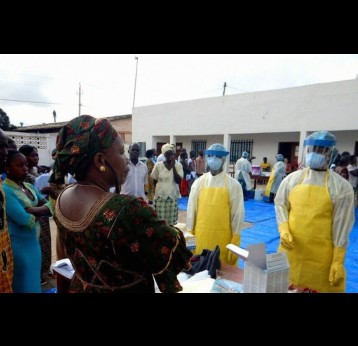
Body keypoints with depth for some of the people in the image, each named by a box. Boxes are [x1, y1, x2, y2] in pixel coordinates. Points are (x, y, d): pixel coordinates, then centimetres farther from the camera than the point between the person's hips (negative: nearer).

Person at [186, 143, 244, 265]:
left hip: (223, 240, -2)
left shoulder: (233, 185, -4)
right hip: (200, 238, 2)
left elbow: (238, 214, -4)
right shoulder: (199, 183, 1)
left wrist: (235, 243, -4)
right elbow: (191, 210, 4)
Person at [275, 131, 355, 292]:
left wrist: (338, 261, -5)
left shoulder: (341, 186, -4)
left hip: (321, 256, -2)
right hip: (291, 249, 2)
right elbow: (281, 205, 7)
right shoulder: (292, 179, 2)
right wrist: (283, 230, -9)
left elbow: (342, 225, -4)